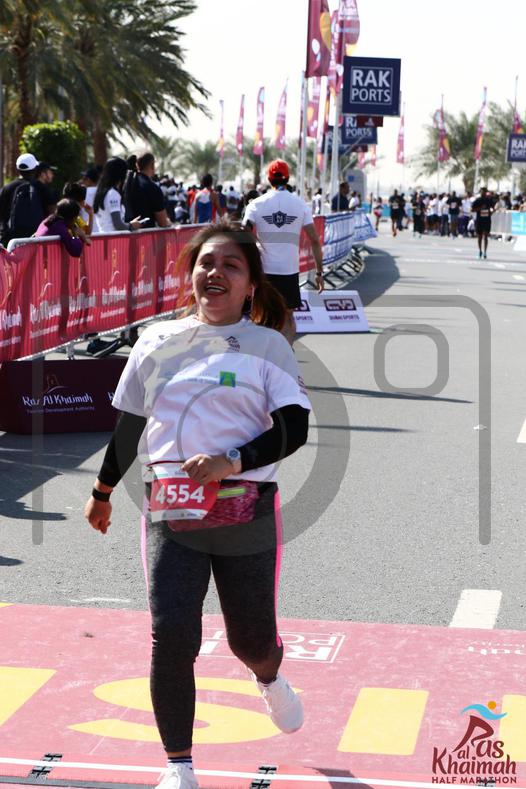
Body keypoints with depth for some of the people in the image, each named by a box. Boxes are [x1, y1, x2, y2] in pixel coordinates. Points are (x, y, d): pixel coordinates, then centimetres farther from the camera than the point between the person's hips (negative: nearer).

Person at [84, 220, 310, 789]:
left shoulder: (269, 345, 2)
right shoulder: (157, 342, 10)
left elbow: (294, 428, -7)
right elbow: (130, 424, 20)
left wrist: (232, 461, -21)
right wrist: (102, 492, 27)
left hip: (245, 512, -1)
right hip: (170, 512, 1)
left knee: (250, 639, 7)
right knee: (171, 634, -13)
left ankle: (270, 679, 47)